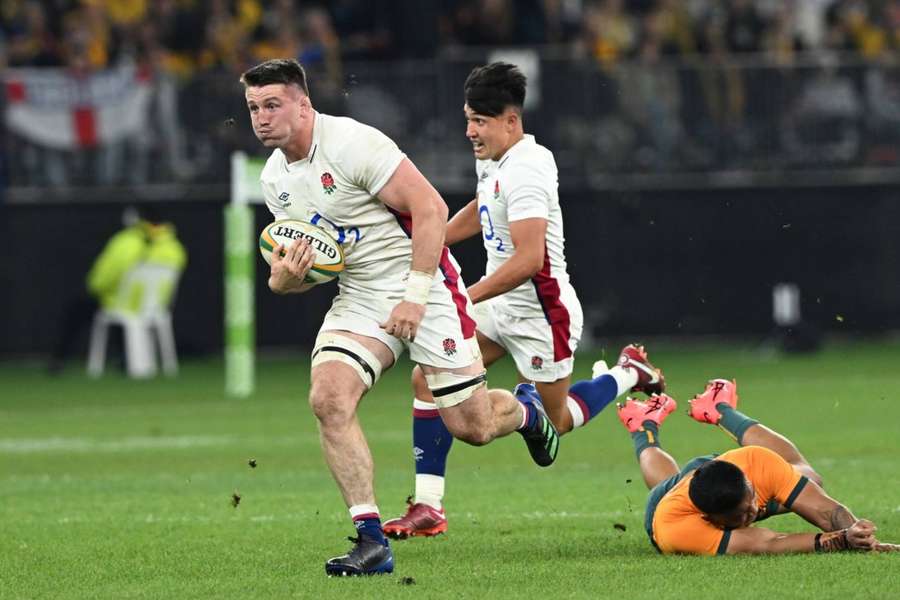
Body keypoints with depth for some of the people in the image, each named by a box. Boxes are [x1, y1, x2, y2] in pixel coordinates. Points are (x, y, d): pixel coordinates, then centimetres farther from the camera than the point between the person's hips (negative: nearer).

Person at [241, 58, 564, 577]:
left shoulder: (352, 143, -19)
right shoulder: (275, 178, 5)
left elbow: (431, 209, -21)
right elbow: (290, 271, 15)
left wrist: (415, 296, -23)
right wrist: (285, 275, -11)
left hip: (424, 286, -6)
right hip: (359, 299, 6)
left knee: (472, 426, -2)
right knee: (328, 398, -20)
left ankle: (526, 410, 36)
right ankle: (371, 540, -16)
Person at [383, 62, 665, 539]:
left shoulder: (524, 172, -24)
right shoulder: (492, 161, 5)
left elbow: (528, 258, -32)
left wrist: (467, 298, -32)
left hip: (541, 312, -9)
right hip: (502, 305, 9)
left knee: (554, 421, 6)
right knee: (427, 377, -4)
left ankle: (627, 375, 32)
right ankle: (427, 508, -3)